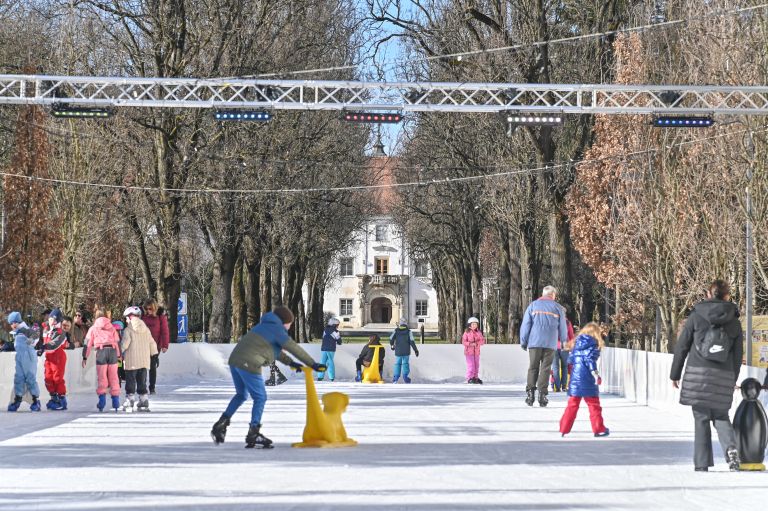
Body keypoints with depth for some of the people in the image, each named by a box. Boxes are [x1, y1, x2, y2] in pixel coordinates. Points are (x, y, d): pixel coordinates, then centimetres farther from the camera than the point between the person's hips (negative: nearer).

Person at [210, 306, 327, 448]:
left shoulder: (265, 326, 26)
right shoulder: (277, 329, -1)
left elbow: (275, 349, 35)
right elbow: (294, 348, -4)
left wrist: (291, 363, 32)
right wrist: (312, 364, -1)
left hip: (235, 359, 9)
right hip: (249, 364, -9)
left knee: (241, 395, 25)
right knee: (260, 398, 2)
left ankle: (221, 425, 18)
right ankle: (253, 434, 1)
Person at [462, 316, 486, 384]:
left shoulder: (479, 333, 7)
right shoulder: (467, 333, -4)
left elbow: (482, 341, 3)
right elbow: (463, 341, -8)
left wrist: (477, 343, -17)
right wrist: (470, 344, -23)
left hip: (476, 352, 5)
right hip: (469, 351, -5)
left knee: (476, 365, 9)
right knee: (471, 365, -9)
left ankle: (475, 377, 20)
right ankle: (470, 378, -5)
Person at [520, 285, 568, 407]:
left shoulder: (533, 305, 6)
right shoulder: (558, 308, 6)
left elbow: (525, 324, 2)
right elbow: (562, 328, 10)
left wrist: (523, 341, 7)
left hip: (534, 342, 1)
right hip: (550, 343, 0)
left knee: (533, 368, 6)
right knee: (545, 369, 3)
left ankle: (530, 392, -5)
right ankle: (542, 394, -3)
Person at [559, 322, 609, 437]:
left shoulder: (577, 343, 14)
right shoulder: (594, 344, -4)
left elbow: (570, 360, 12)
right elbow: (590, 359, -15)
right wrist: (595, 373, -18)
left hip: (575, 377, 5)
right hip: (587, 378, -5)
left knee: (572, 404, 9)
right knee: (594, 404, 4)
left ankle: (564, 429, 6)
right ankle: (598, 429, 8)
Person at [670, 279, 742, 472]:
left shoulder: (696, 315, 1)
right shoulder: (734, 322, 8)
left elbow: (681, 346, 2)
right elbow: (738, 355, 12)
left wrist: (675, 374, 9)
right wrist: (732, 380, 22)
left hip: (698, 374, -2)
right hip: (724, 377, 2)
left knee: (701, 419, 3)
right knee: (721, 416, 14)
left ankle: (702, 463, 0)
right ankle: (730, 447, -13)